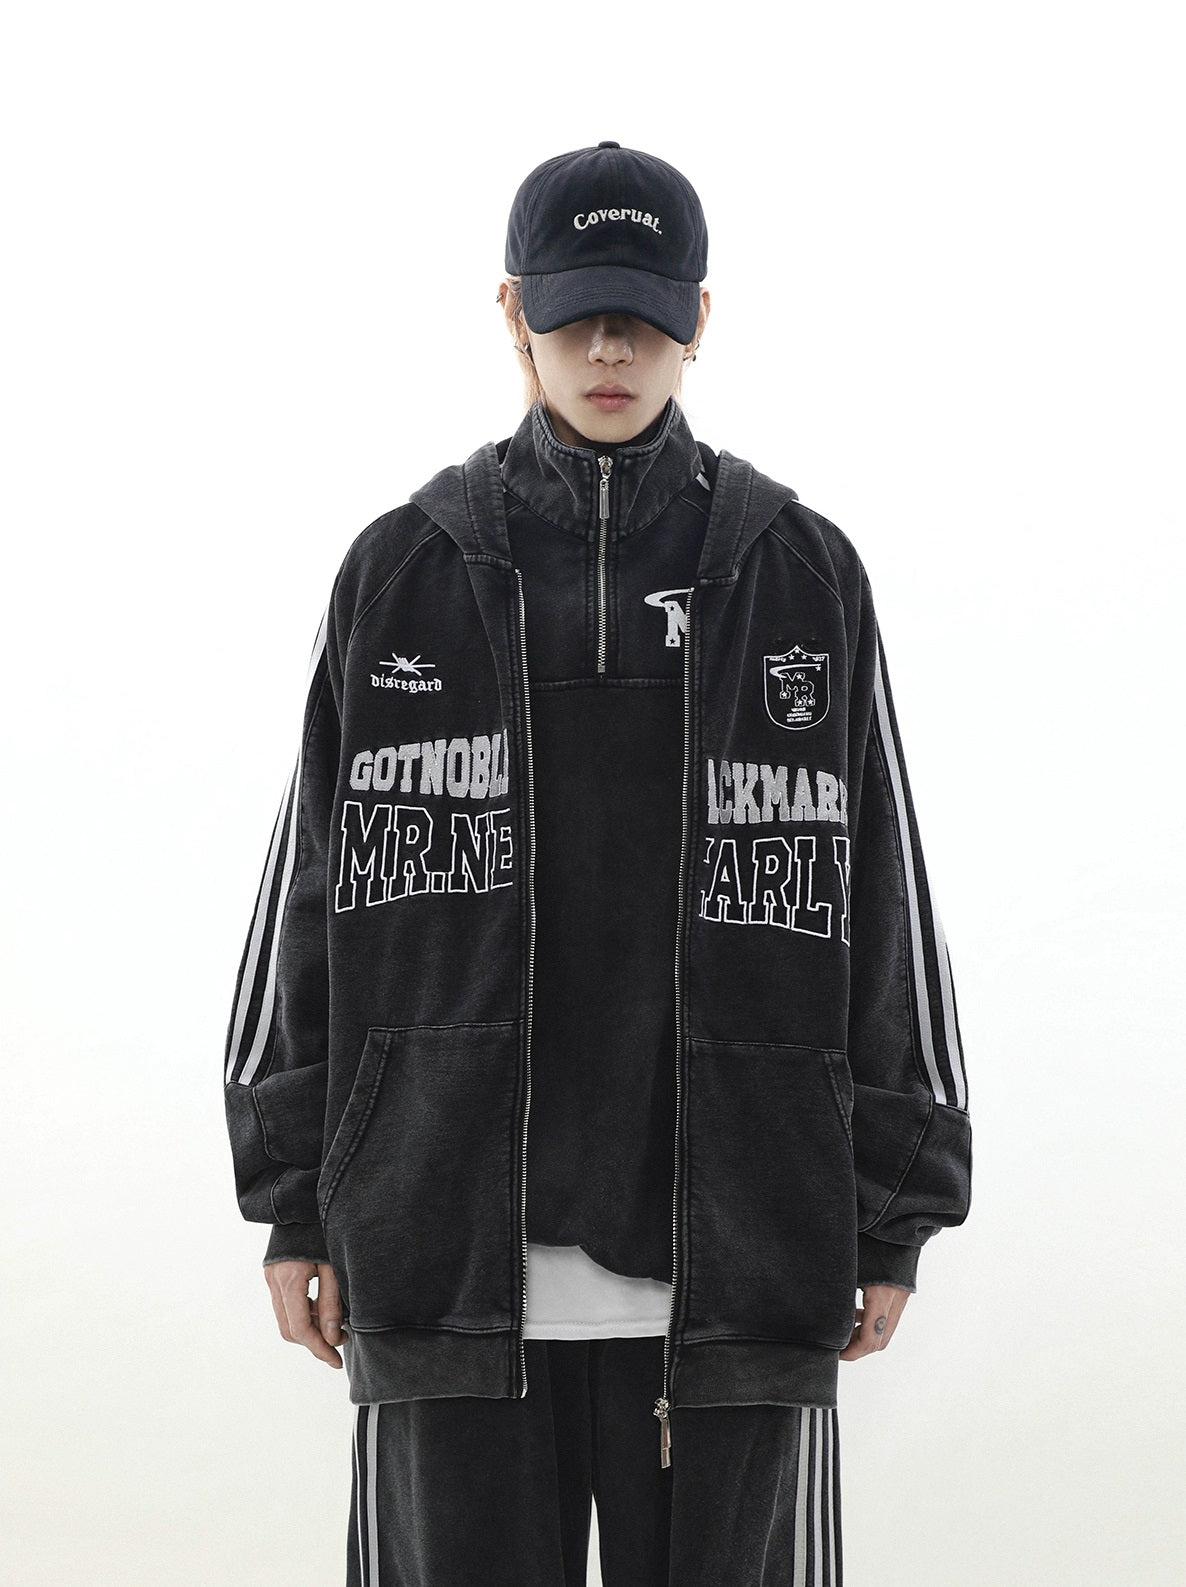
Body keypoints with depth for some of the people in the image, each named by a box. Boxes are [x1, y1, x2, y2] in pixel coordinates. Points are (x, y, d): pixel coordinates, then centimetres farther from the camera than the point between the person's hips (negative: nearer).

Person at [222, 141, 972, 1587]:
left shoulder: (805, 579, 5)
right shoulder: (400, 577, 5)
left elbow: (882, 891, 7)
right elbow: (312, 883, 8)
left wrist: (895, 1217, 4)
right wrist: (291, 1203, 4)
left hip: (730, 1271, 0)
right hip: (453, 1257, 0)